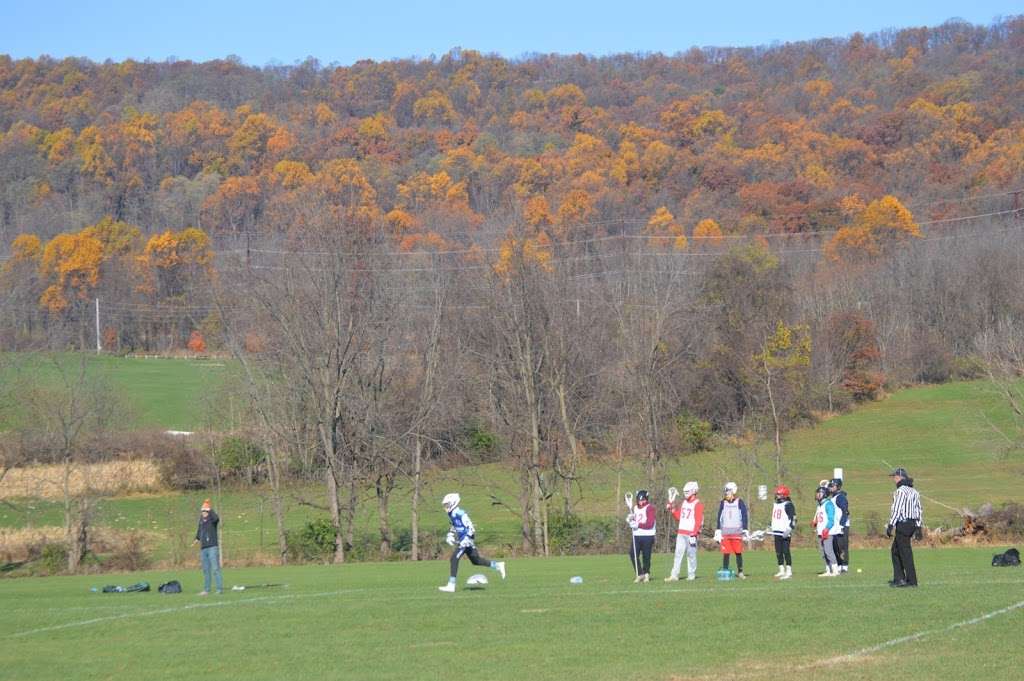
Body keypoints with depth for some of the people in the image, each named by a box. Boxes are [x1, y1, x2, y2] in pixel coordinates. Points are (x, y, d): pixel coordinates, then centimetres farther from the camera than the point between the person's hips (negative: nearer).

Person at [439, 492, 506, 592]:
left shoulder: (460, 514, -20)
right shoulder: (452, 515, 10)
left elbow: (470, 528, -23)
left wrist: (466, 540, -29)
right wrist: (450, 535, 13)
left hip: (466, 541, -10)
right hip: (462, 541, 10)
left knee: (454, 559, -14)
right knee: (475, 560, 17)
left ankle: (451, 586, -12)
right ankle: (497, 565, 27)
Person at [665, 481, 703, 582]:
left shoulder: (698, 504, -7)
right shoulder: (684, 502, 16)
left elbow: (698, 521, -13)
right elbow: (678, 517, 22)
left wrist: (694, 534, -19)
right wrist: (672, 509, 9)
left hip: (691, 534, -7)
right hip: (681, 533, 7)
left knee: (691, 554, -1)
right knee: (678, 554, 2)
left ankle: (691, 575, 7)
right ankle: (674, 575, 0)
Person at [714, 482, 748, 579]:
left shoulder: (739, 503, 1)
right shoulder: (723, 503, 10)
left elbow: (744, 517, 2)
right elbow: (719, 518, 14)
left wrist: (745, 531, -4)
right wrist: (718, 531, 9)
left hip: (737, 533, -2)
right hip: (725, 533, 2)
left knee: (738, 553, 0)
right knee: (726, 553, 0)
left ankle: (740, 572, 9)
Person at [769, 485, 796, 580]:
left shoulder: (788, 505, -10)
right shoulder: (776, 504, 17)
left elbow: (793, 519, -15)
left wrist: (789, 529, -23)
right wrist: (771, 528, 26)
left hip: (785, 533, -9)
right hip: (777, 532, 9)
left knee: (786, 551, -9)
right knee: (778, 552, 10)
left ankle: (789, 572, -6)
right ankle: (782, 571, 19)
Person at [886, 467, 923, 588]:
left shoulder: (900, 491, -13)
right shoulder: (914, 492, 15)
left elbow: (896, 510, -18)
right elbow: (919, 510, 15)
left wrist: (890, 526, -16)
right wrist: (918, 527, 16)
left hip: (902, 524, -9)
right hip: (912, 524, 9)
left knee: (905, 552, -5)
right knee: (895, 550, 17)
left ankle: (911, 580, -5)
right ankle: (899, 578, 17)